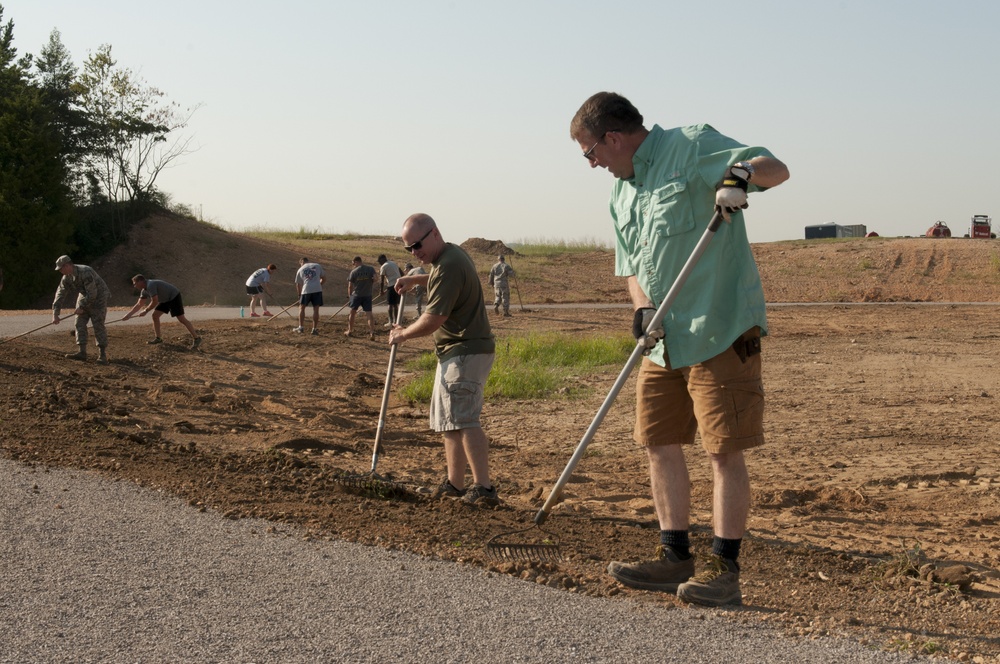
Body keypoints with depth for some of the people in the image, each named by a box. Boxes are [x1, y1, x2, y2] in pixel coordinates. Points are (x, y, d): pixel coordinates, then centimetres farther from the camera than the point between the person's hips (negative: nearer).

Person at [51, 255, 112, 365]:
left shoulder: (85, 272, -31)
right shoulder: (66, 277, -6)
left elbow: (92, 294, -30)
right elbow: (60, 294, -3)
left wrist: (82, 307, -22)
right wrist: (55, 314, -7)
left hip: (98, 296, -8)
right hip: (84, 296, 8)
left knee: (98, 325, -13)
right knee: (80, 324, 1)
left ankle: (102, 354, -12)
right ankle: (82, 352, 3)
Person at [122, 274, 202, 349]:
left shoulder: (150, 285, -26)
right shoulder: (144, 290, 5)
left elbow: (155, 302, -28)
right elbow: (139, 304, 13)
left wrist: (145, 311, -15)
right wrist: (128, 315, 10)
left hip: (174, 297, -10)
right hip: (165, 300, 10)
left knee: (181, 319, -14)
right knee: (155, 315, 6)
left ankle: (196, 339, -14)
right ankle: (158, 338, 12)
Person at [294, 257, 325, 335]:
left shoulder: (300, 270, 13)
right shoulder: (318, 266, 14)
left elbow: (298, 285, 20)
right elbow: (324, 279, 16)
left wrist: (300, 294, 34)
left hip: (306, 290, -1)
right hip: (317, 290, 1)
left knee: (302, 307, 16)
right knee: (316, 309, 5)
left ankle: (301, 327, 14)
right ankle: (314, 329, 6)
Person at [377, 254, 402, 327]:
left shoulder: (383, 267, -4)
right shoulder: (394, 263, 19)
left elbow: (382, 280, -4)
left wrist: (381, 291, 4)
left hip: (392, 285, -7)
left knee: (391, 304, 0)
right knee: (396, 304, 14)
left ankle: (391, 322, 0)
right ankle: (395, 321, 17)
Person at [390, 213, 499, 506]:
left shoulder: (448, 267, -19)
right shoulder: (453, 254, 15)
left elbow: (434, 319, -21)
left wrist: (403, 334, -5)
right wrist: (415, 279, 26)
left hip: (465, 353, -11)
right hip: (456, 352, 11)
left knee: (463, 419, -18)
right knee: (449, 420, 15)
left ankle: (484, 487, -23)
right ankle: (455, 484, 20)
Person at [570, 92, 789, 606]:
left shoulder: (691, 146, -8)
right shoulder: (622, 192, 17)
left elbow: (776, 169, -14)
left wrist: (743, 171, -36)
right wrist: (643, 307, -1)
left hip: (720, 330, -9)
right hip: (663, 337, 9)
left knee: (724, 449, -5)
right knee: (660, 444, 10)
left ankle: (724, 569, 2)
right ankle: (675, 559, 21)